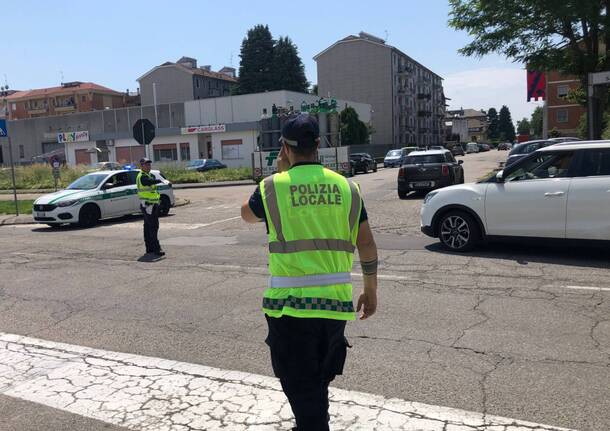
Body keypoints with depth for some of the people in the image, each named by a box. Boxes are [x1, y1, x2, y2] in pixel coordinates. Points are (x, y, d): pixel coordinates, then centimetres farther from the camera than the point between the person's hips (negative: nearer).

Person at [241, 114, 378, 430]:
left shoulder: (273, 187, -6)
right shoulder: (345, 186, 2)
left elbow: (247, 214, 16)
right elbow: (367, 245, 4)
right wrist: (370, 290, 15)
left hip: (290, 304, -4)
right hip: (335, 301, 4)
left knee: (302, 389, 8)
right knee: (318, 383, 24)